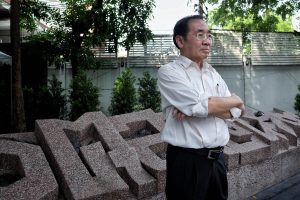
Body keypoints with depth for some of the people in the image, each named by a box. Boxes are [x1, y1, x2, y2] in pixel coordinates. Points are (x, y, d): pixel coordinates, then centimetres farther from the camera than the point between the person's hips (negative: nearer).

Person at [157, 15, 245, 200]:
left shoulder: (214, 74, 12)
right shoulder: (169, 72, -8)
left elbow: (234, 111, 2)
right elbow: (200, 105, -20)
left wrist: (197, 108, -15)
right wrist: (236, 100, -4)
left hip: (218, 158, 6)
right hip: (187, 160, -6)